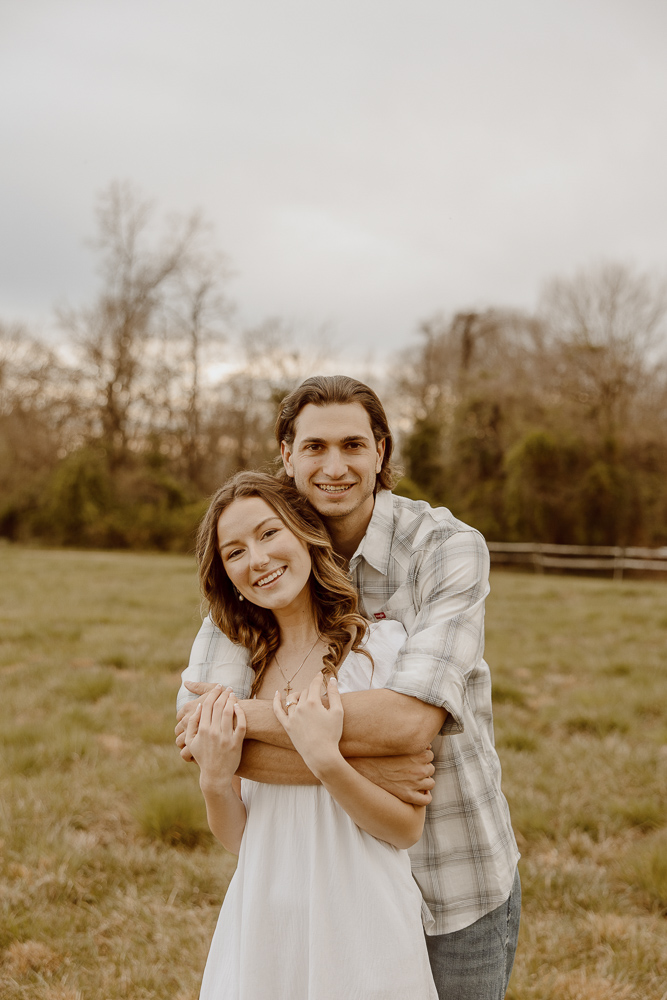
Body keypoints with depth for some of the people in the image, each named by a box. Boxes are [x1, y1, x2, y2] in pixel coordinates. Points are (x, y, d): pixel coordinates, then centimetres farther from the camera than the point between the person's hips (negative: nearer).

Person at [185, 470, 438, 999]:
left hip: (359, 934, -4)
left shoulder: (383, 648, -12)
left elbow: (407, 828, -11)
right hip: (260, 924, 4)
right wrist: (215, 781, -13)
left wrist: (325, 759, -25)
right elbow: (238, 838, 6)